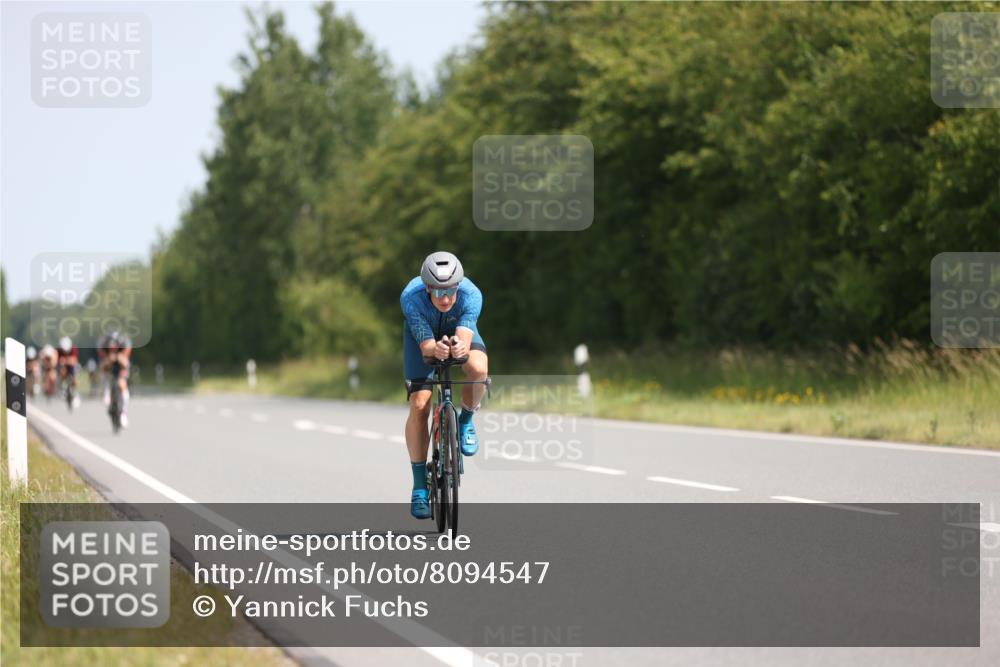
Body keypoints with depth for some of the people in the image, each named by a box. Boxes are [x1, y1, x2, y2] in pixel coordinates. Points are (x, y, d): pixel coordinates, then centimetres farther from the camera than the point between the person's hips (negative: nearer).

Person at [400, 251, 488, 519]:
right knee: (419, 406, -13)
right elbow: (426, 346, -42)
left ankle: (466, 421, -3)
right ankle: (420, 486, -2)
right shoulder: (411, 298, -37)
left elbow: (465, 339, -47)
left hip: (459, 331, 0)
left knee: (478, 368, -34)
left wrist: (460, 347, -71)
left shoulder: (471, 295, -36)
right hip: (424, 336, 0)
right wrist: (436, 349, -66)